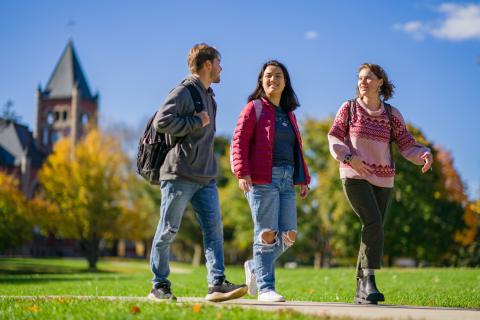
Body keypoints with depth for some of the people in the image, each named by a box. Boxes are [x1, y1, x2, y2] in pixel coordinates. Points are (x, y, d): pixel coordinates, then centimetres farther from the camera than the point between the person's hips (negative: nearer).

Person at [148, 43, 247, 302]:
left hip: (205, 177, 8)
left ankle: (217, 284, -7)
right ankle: (159, 286, 10)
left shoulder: (208, 95, 19)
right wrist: (197, 121, -16)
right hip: (179, 175, -8)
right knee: (168, 231, 1)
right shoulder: (184, 92, -9)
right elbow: (161, 122, -22)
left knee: (214, 228, -3)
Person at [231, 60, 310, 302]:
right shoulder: (254, 108, 1)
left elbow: (296, 149, 25)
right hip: (262, 179, -6)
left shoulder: (289, 114, 21)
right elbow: (239, 142, -7)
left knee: (288, 235, 1)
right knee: (267, 233, -7)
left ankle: (255, 268, 22)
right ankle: (265, 288, 1)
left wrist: (303, 179, 19)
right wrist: (242, 173, -18)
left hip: (286, 181, 6)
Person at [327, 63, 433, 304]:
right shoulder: (349, 108, 5)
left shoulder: (391, 114, 8)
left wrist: (425, 156, -17)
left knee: (374, 230, 3)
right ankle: (369, 281, -23)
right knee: (373, 223, -23)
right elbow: (334, 138, 0)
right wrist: (349, 158, -18)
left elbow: (407, 145, 4)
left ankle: (361, 289, 11)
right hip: (355, 176, -3)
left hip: (382, 180, 3)